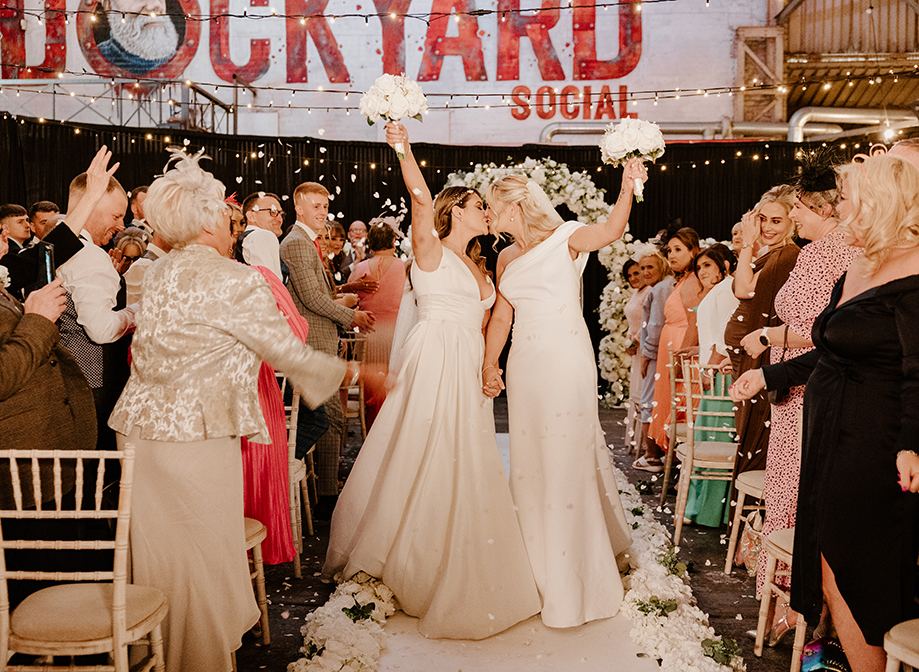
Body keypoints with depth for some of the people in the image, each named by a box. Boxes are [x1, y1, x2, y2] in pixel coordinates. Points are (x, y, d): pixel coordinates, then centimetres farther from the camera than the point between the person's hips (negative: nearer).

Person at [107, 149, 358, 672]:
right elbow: (287, 352, -7)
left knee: (157, 552, 18)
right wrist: (346, 371, 10)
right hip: (194, 433, -8)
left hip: (139, 426, 8)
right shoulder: (237, 281, -13)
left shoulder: (159, 273, 10)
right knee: (203, 558, 5)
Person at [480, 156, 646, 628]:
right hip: (525, 362, 6)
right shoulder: (506, 257, 16)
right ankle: (539, 564, 27)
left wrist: (627, 188, -38)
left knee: (566, 457, -4)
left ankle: (571, 580, 7)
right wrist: (490, 363, 3)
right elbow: (502, 314, 14)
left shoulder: (565, 239, -4)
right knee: (530, 459, 10)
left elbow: (611, 231, -21)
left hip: (566, 359, -6)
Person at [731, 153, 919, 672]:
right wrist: (768, 376, 27)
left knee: (849, 575, 0)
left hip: (871, 449, -9)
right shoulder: (856, 271, 14)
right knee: (829, 566, 11)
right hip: (832, 436, 9)